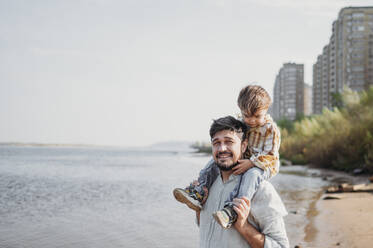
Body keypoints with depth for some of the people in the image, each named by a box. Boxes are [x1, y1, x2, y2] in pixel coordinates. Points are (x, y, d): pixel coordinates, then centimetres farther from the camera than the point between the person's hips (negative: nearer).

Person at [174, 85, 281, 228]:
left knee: (251, 174, -39)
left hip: (264, 166, -7)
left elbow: (270, 155, -19)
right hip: (242, 161, 7)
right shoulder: (241, 123, 3)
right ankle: (198, 194, -16)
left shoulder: (271, 129, -16)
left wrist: (250, 163, -30)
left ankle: (231, 211, -56)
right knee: (215, 162, -3)